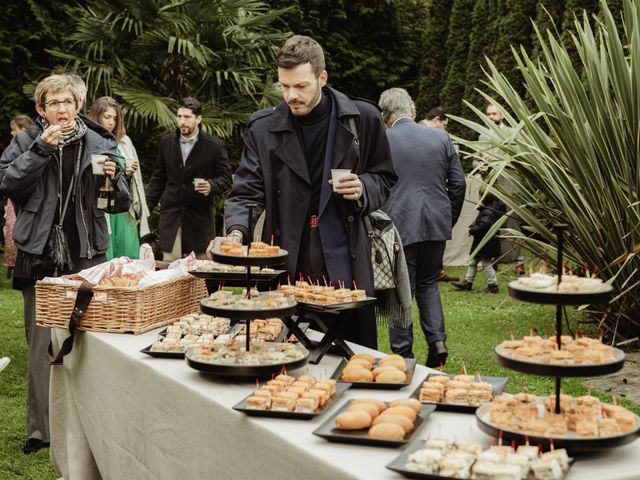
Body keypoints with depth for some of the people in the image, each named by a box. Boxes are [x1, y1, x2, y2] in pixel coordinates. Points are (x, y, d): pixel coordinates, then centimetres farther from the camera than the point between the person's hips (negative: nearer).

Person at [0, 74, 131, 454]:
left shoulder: (99, 145, 7)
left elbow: (121, 204, 9)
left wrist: (112, 179, -12)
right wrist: (41, 149, -14)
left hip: (87, 255, 1)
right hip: (40, 256, -1)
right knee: (42, 344, 0)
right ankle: (42, 429, 10)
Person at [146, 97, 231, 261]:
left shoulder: (214, 145, -3)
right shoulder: (166, 142, 8)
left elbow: (226, 178, 0)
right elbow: (158, 178, 15)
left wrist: (211, 186, -21)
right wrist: (146, 208, 10)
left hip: (200, 215, -2)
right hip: (170, 214, 2)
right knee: (170, 263, -3)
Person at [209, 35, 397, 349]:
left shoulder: (361, 119, 2)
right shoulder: (263, 128, 2)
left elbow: (384, 179, 13)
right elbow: (247, 192, 1)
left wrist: (363, 190, -9)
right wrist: (236, 233, -18)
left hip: (345, 264, 0)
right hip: (286, 265, 0)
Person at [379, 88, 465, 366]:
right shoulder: (440, 137, 4)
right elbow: (457, 183, 6)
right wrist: (449, 219, 18)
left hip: (399, 226, -3)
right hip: (437, 224, 4)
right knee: (428, 284, 20)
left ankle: (403, 353, 11)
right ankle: (437, 339, 7)